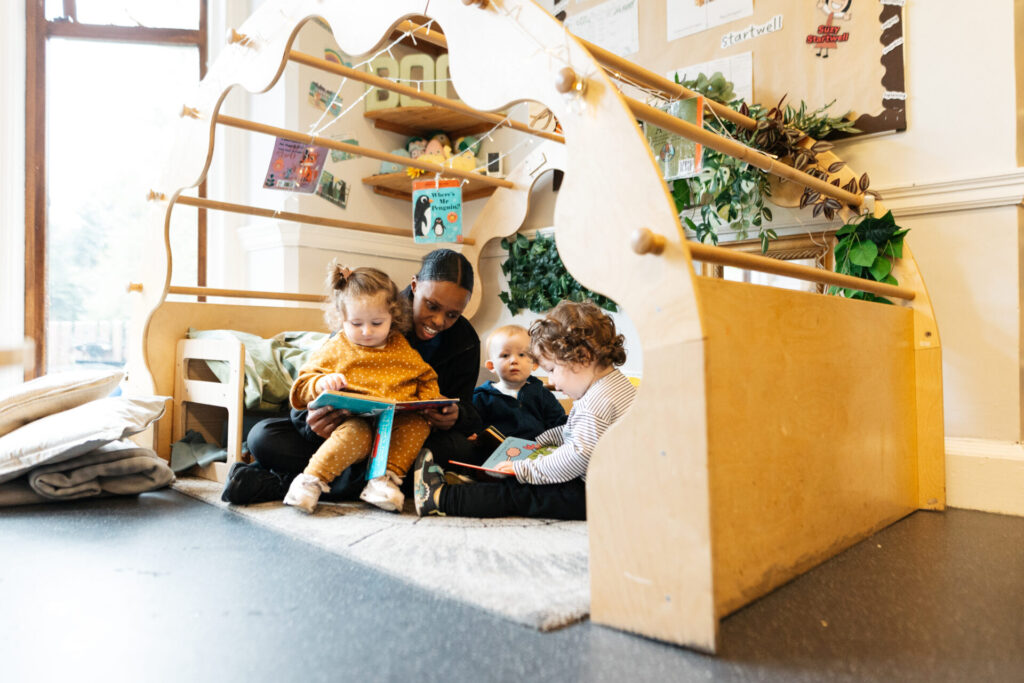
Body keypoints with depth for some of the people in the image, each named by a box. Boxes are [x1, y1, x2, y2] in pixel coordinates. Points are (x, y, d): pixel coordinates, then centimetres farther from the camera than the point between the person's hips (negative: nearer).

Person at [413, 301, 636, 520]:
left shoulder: (596, 402, -24)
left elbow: (580, 454, -30)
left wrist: (527, 470, -24)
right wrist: (542, 440, 24)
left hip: (589, 496, -11)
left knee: (516, 493, -10)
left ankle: (438, 497, -7)